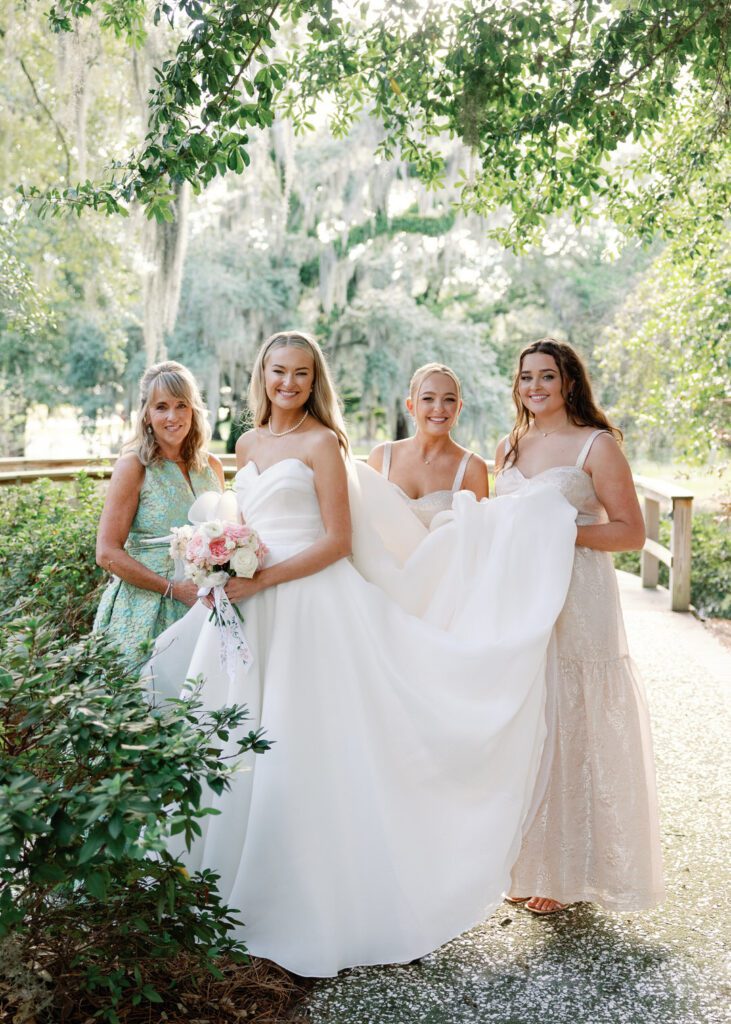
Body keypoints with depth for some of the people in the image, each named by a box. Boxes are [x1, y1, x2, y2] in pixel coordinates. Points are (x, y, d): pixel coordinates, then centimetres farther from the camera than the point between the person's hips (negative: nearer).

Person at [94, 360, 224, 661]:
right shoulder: (133, 466, -7)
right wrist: (173, 588, -16)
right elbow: (107, 553, -11)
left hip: (203, 610, 4)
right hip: (146, 613, -4)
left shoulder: (211, 466, 7)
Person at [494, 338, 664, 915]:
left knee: (567, 730, -1)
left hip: (577, 604, -5)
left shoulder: (598, 446, -4)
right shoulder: (509, 448, 15)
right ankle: (529, 864, 23)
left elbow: (631, 533, -7)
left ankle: (565, 873, 15)